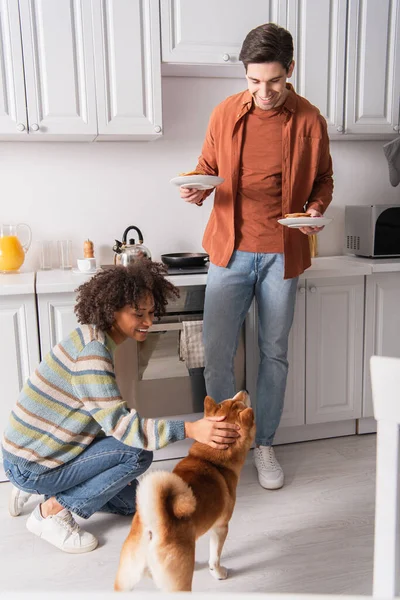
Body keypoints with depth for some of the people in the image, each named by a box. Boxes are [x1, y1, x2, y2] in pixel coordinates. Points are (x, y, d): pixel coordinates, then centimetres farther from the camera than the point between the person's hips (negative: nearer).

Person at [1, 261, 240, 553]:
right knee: (137, 452, -20)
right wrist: (191, 430, -41)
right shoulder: (91, 350, -27)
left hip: (49, 449, 9)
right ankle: (52, 511, -6)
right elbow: (121, 424, -33)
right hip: (30, 466, -9)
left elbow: (109, 418, 9)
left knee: (130, 500, 16)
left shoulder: (95, 338, 3)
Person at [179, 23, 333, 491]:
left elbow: (323, 179, 10)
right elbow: (207, 168, 11)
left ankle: (264, 445, 28)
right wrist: (196, 190, -12)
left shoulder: (309, 121, -1)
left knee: (274, 353, 10)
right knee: (216, 354, 0)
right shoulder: (225, 114, 1)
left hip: (281, 254, 0)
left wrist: (316, 209, -11)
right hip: (231, 250, 1)